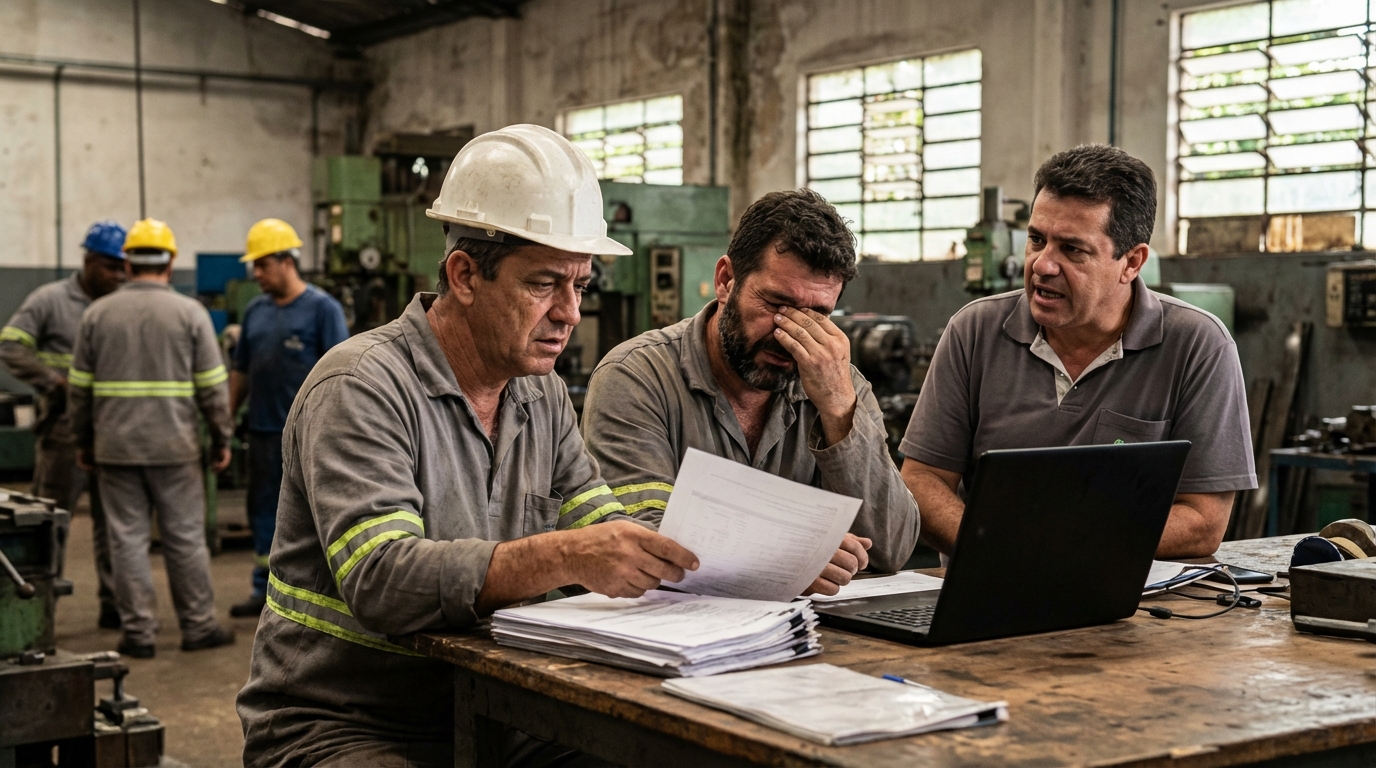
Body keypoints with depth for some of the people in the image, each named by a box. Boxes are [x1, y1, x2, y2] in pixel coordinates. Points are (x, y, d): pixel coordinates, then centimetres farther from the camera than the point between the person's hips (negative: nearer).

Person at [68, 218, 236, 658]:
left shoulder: (98, 314, 4)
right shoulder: (190, 313, -2)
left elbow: (80, 387, 8)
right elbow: (213, 386, -3)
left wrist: (84, 441, 18)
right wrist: (221, 440, 7)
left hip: (115, 446, 2)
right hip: (175, 448, -1)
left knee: (127, 539, 6)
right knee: (185, 538, 6)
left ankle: (138, 633, 9)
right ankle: (198, 626, 13)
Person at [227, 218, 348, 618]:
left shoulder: (322, 308, -6)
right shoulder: (256, 311, 13)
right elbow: (240, 371, 19)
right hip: (263, 431, 7)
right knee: (263, 511, 12)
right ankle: (264, 590, 21)